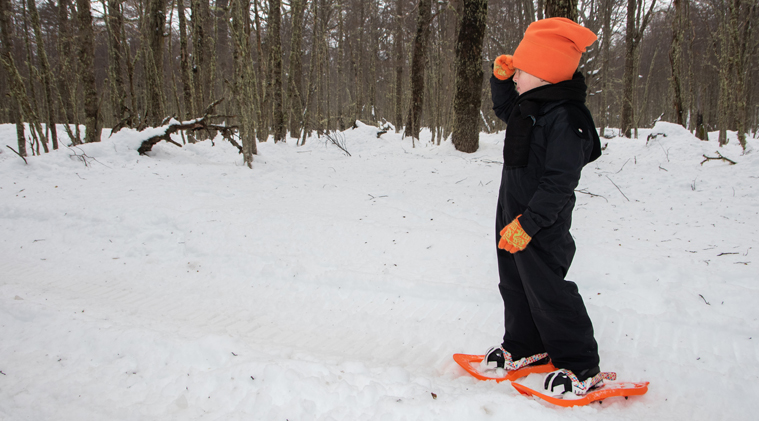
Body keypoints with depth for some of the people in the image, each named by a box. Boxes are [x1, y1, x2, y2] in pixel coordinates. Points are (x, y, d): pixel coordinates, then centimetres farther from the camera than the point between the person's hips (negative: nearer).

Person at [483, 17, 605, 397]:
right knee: (515, 286, 19)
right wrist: (500, 78, 13)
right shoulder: (530, 106, 8)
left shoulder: (566, 118, -22)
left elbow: (559, 182, -27)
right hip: (513, 218, 10)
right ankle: (525, 347, 36)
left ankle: (582, 367, 13)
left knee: (547, 293, -2)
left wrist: (527, 223, -29)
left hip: (542, 225, -10)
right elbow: (504, 110, 32)